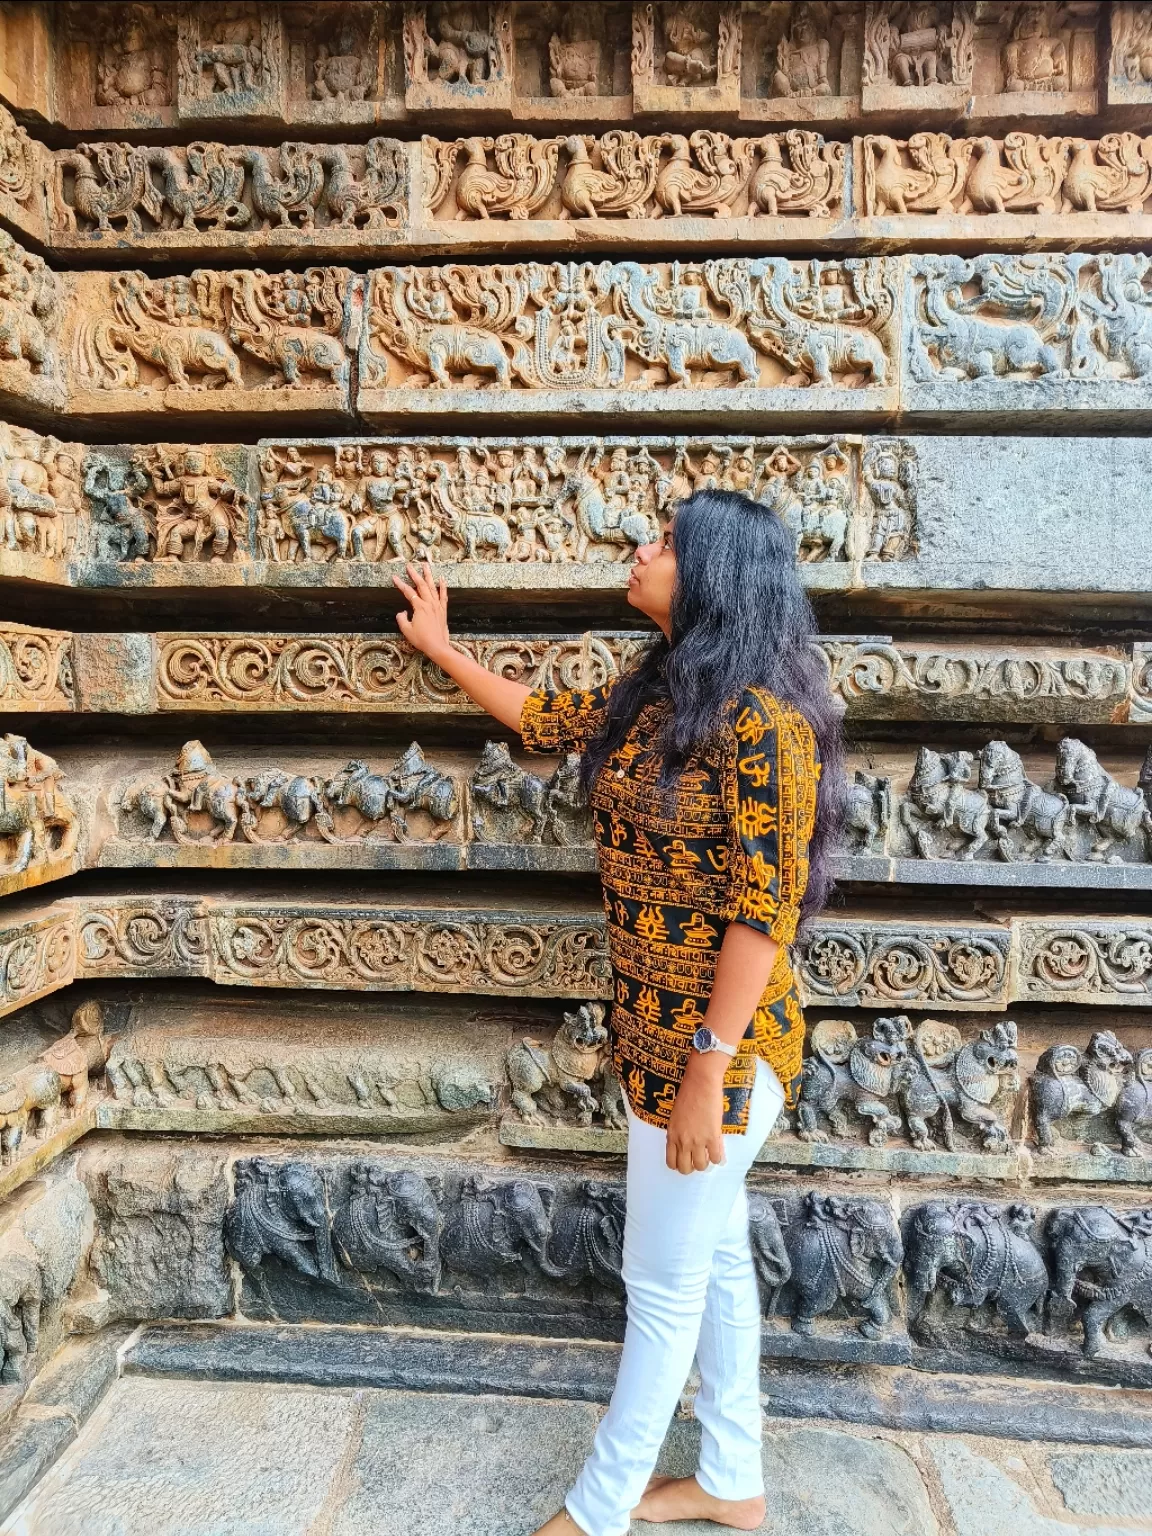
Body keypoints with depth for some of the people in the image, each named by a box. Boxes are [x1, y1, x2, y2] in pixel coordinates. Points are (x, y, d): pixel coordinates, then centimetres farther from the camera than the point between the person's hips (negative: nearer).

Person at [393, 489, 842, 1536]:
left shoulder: (761, 722, -21)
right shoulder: (654, 694, 5)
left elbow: (764, 911, -22)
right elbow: (546, 719, 22)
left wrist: (706, 1073, -20)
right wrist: (441, 646, 31)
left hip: (715, 1047, -8)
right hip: (657, 1032, 8)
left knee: (666, 1286, 11)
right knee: (716, 1260, 21)